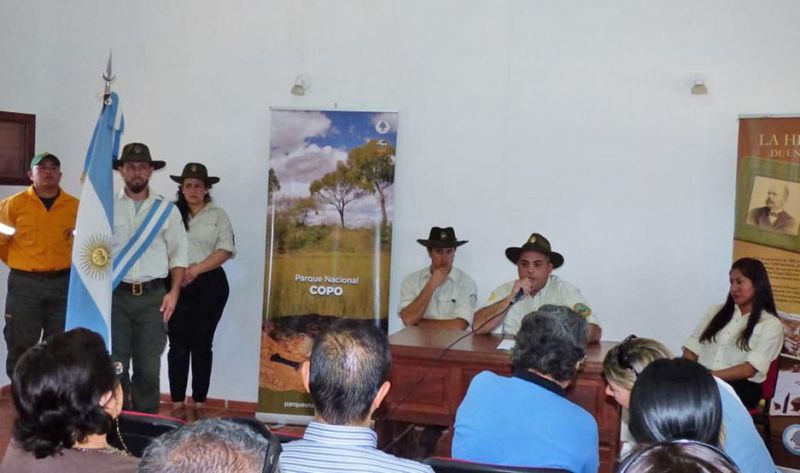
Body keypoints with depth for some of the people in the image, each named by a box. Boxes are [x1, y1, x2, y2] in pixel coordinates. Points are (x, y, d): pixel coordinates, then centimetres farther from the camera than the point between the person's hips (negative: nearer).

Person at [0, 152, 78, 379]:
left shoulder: (75, 206, 0)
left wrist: (62, 264, 7)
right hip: (24, 284, -1)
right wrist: (20, 265, 6)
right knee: (21, 346, 5)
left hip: (62, 283, 1)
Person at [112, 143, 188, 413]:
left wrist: (174, 293, -1)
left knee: (148, 367, 4)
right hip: (115, 295, 0)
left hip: (152, 296, 1)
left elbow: (178, 254, 8)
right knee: (115, 365, 5)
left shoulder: (166, 210, 7)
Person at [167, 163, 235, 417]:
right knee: (178, 344, 0)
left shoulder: (218, 216, 8)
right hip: (177, 285, 0)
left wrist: (197, 269, -12)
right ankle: (177, 403, 5)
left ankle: (199, 403, 7)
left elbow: (225, 250, -2)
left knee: (202, 343, 2)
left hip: (209, 284, 0)